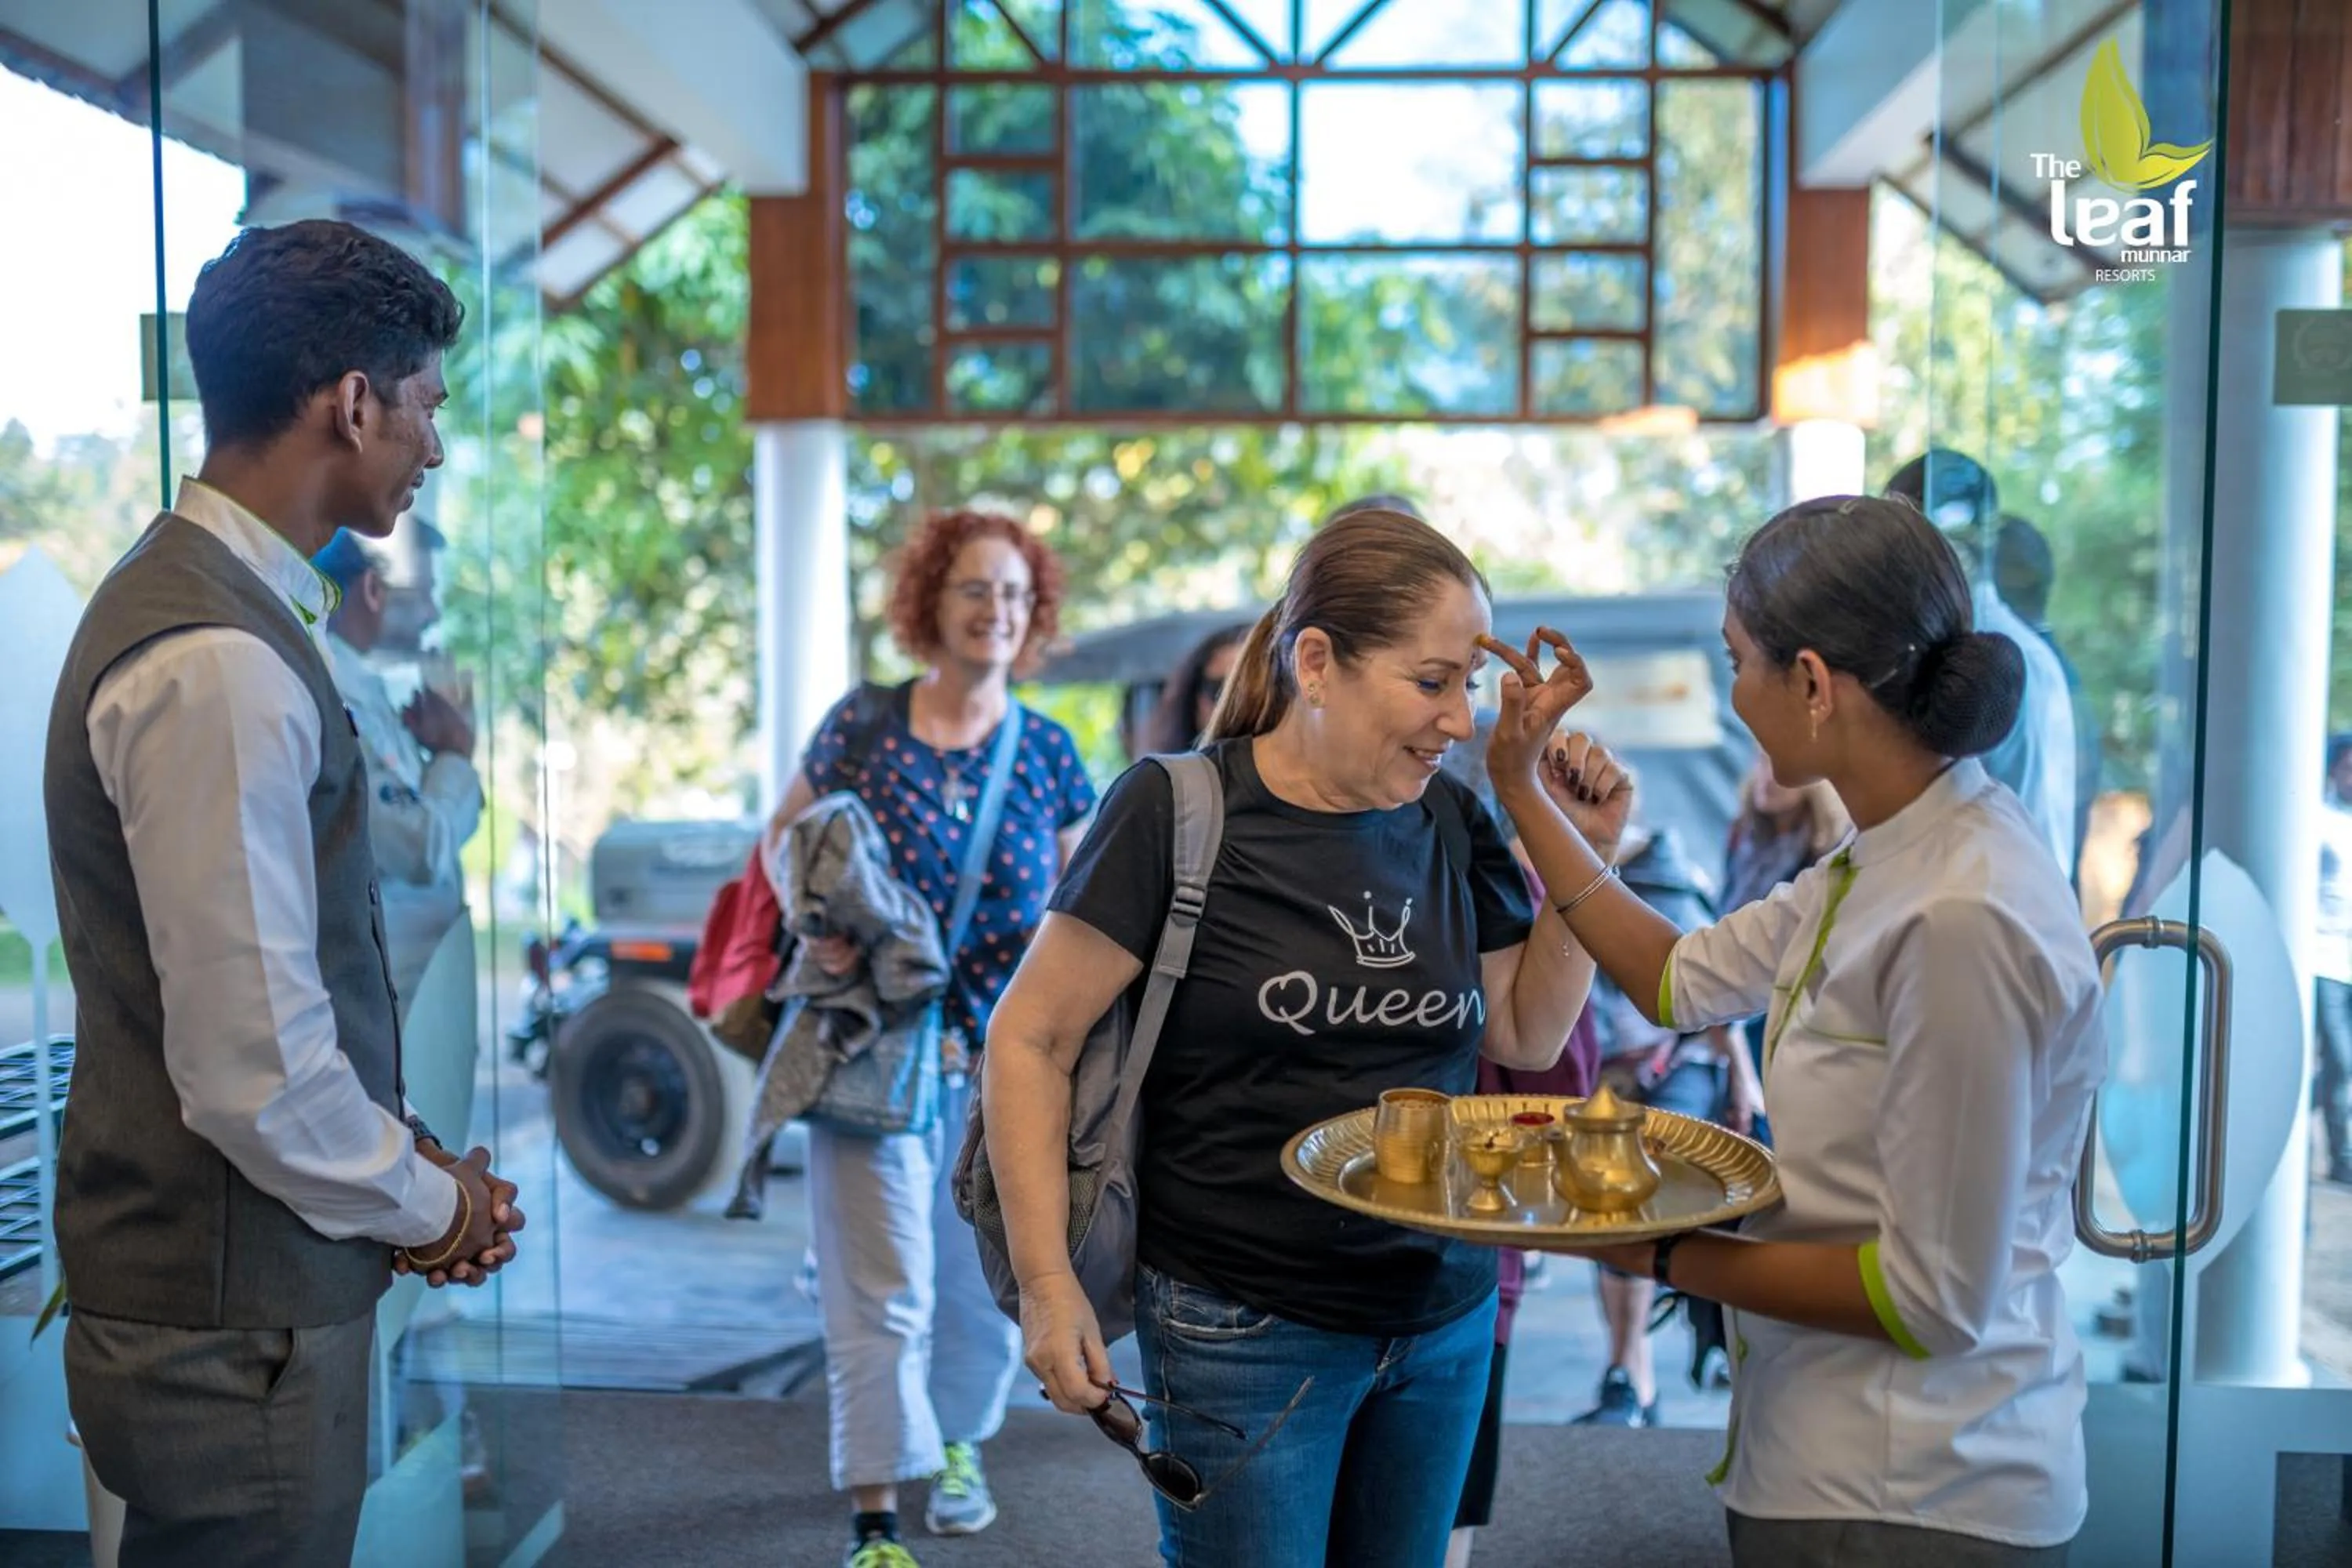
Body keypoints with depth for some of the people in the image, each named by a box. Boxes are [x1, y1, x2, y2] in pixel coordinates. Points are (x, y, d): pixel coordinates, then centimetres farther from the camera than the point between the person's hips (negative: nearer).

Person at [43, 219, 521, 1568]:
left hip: (257, 1290, 9)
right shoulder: (220, 664, -24)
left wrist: (415, 1167, 9)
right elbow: (252, 1067, -26)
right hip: (235, 1319, -9)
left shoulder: (220, 606, 8)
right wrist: (422, 1202, -9)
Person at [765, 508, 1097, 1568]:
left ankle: (958, 1445, 42)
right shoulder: (861, 727, -3)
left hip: (1002, 1053, 3)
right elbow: (784, 834, 9)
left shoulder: (1049, 754, 2)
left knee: (985, 1278, 15)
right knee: (883, 1288, -4)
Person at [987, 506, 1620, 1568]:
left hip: (1447, 1319, 6)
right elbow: (1029, 1041, -11)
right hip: (1245, 1333, -5)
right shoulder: (1179, 814, -15)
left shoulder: (1450, 821, 1)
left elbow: (1527, 1035, 9)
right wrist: (1047, 1282, -15)